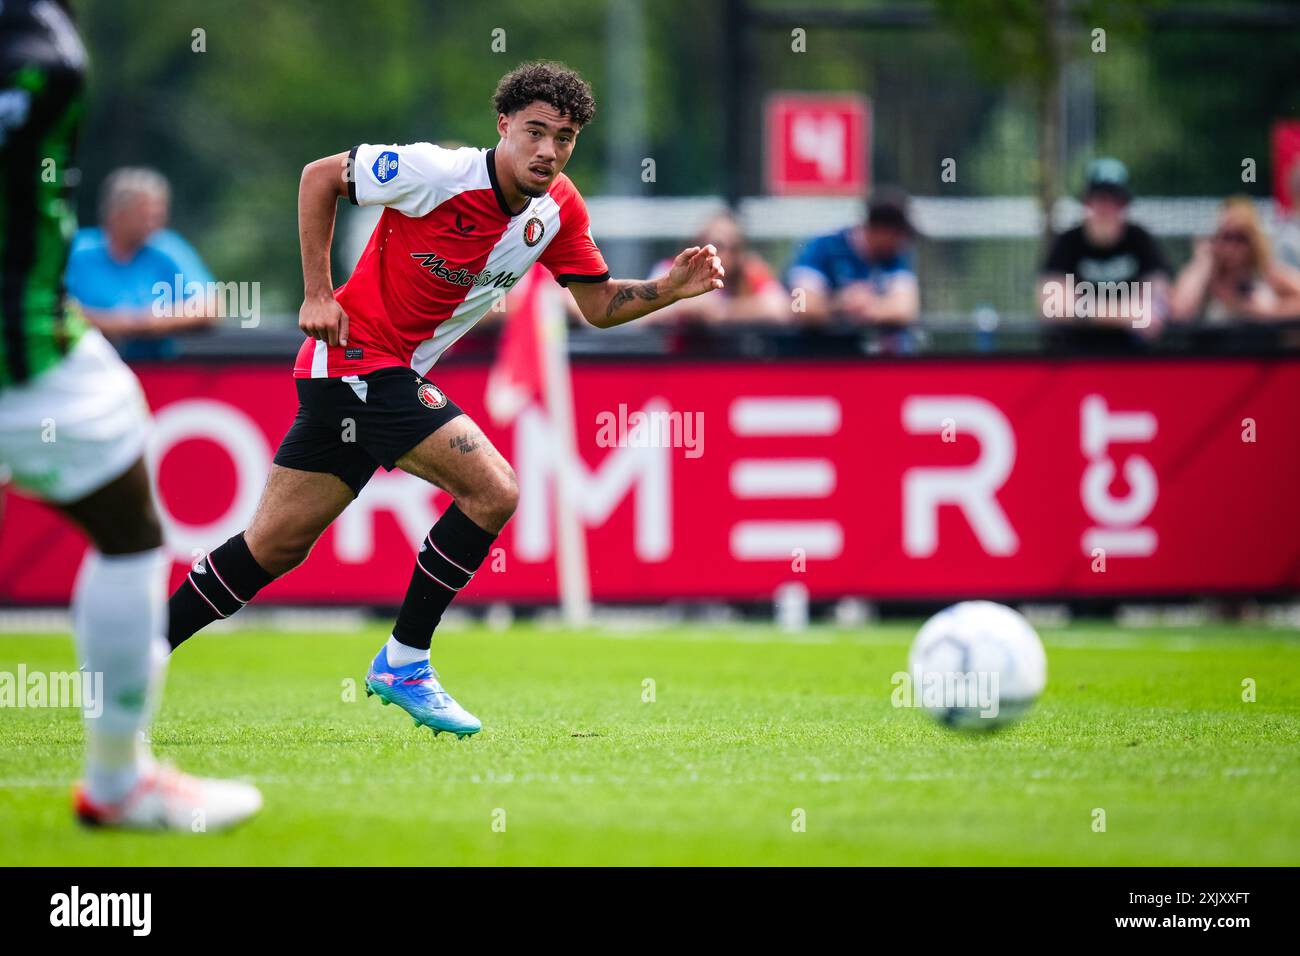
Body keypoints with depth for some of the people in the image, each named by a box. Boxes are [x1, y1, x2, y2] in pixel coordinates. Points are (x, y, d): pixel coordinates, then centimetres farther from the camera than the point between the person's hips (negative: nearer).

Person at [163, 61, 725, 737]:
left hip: (400, 374, 8)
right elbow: (320, 176, -10)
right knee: (493, 490, -17)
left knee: (277, 544, 10)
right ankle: (402, 663, -6)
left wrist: (672, 288, -8)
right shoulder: (440, 174, -19)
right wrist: (317, 294, -12)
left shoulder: (559, 210, 1)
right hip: (358, 356, -8)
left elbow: (600, 306, 10)